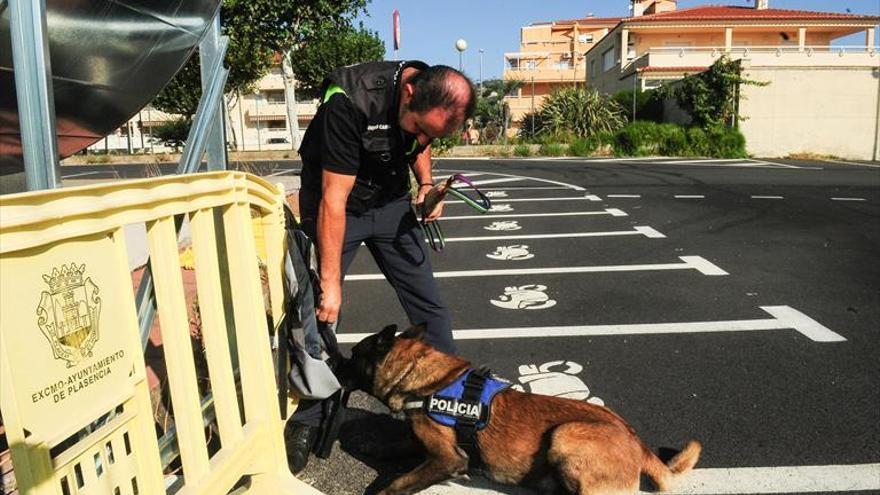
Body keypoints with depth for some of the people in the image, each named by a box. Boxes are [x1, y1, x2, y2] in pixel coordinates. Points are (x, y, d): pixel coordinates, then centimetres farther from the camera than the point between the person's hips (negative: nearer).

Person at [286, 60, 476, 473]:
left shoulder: (433, 95, -14)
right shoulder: (350, 103, -33)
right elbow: (334, 200, -29)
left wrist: (426, 183, -7)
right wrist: (331, 281, -24)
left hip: (390, 200, 5)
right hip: (333, 202, -4)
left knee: (428, 304, 3)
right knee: (321, 311, -3)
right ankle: (307, 422, 15)